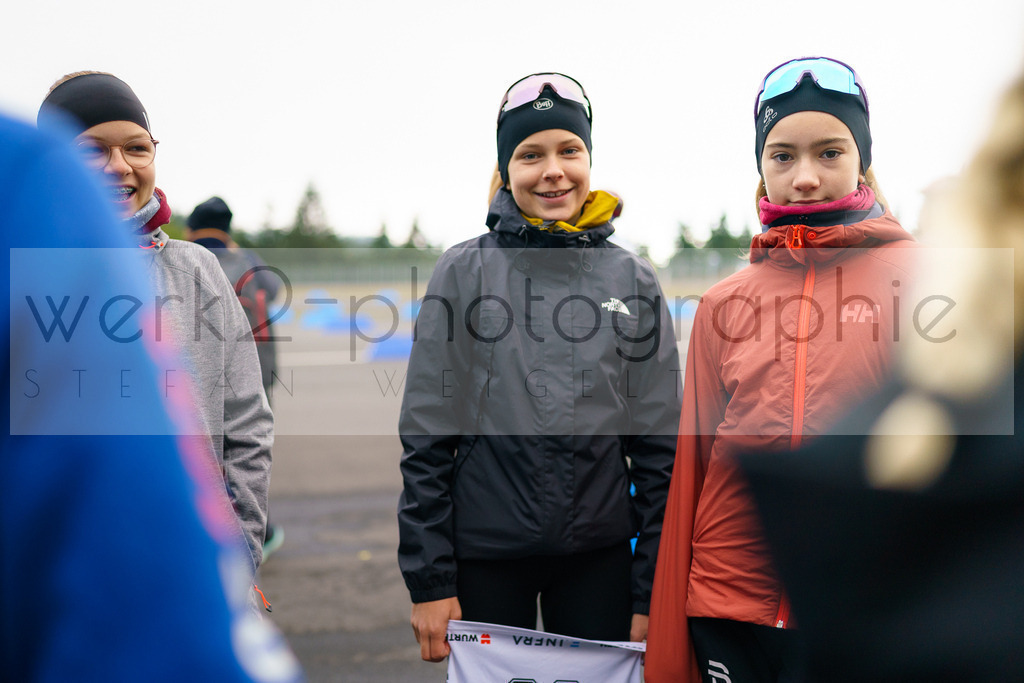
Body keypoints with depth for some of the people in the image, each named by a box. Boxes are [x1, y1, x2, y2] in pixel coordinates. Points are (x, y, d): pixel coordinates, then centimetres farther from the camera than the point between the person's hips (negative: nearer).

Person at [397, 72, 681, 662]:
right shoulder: (464, 271, -2)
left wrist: (653, 595, 0)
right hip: (483, 553, -1)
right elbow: (426, 439, -2)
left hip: (600, 552, 2)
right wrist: (429, 581, -6)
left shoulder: (633, 280, 3)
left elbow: (660, 448, 3)